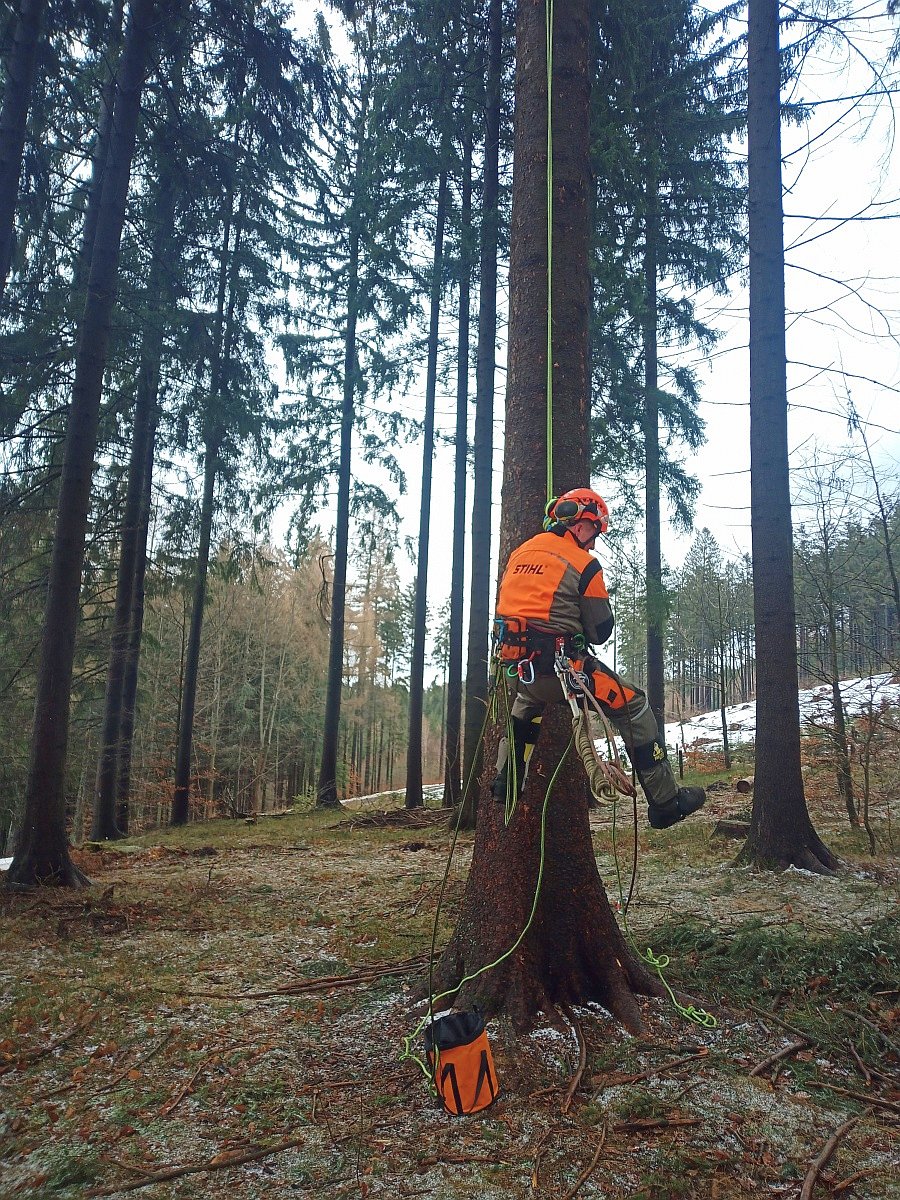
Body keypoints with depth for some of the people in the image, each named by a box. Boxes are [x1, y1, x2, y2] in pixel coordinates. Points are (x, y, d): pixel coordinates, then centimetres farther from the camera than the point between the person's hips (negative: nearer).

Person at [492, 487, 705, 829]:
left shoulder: (519, 553, 11)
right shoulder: (583, 564, -7)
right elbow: (600, 633, -5)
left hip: (515, 671, 7)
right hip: (559, 669, -6)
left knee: (526, 701, 40)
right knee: (633, 705, 8)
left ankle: (507, 780, 39)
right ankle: (665, 801, 11)